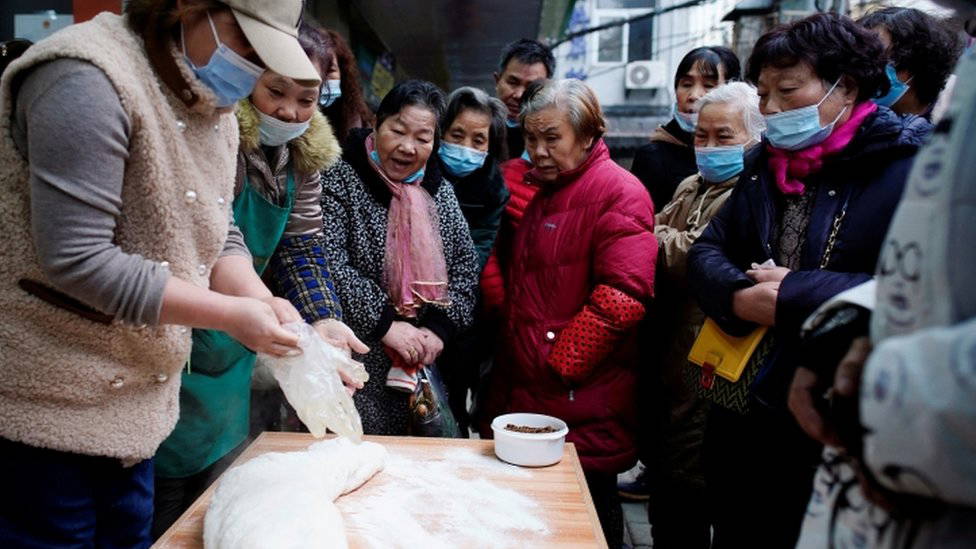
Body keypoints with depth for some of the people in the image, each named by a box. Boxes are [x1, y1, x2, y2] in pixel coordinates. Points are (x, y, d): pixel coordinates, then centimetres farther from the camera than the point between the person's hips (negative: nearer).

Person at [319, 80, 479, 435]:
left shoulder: (440, 191, 10)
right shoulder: (340, 178, -6)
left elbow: (466, 264, 7)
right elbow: (327, 262, -16)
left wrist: (440, 326, -8)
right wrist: (384, 323, -18)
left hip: (429, 364, 5)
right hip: (358, 364, -4)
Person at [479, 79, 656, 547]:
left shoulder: (618, 192, -11)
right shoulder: (543, 195, 18)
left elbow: (623, 295, -23)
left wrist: (556, 364, -17)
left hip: (584, 416, -8)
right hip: (529, 404, 9)